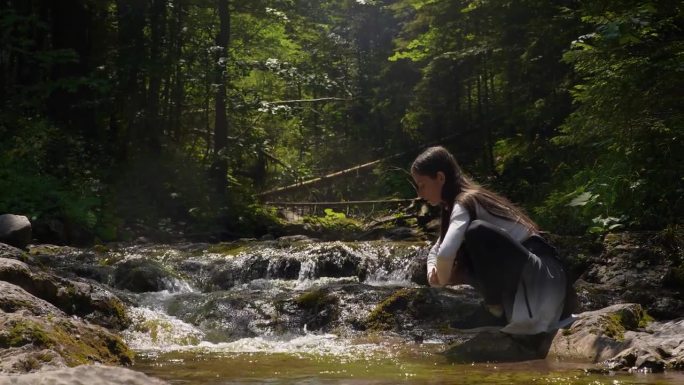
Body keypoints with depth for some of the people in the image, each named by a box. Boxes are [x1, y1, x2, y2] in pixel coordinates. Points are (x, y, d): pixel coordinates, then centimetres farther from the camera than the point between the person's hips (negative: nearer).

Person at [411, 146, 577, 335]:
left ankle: (499, 306, -12)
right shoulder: (468, 201, 12)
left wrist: (443, 281, -12)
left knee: (477, 232, -30)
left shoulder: (465, 202, -16)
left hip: (541, 274, -10)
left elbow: (445, 253, -33)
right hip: (518, 272, 10)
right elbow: (437, 250, 23)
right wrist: (434, 272, 1)